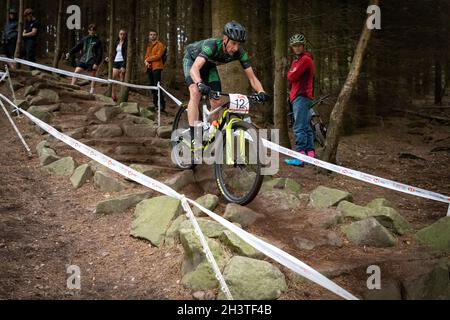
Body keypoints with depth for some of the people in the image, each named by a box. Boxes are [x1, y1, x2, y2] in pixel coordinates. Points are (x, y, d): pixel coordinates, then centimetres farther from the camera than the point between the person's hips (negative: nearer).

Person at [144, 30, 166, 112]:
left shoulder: (160, 44, 0)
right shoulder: (148, 45, 22)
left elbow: (158, 56, -11)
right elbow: (146, 56, 18)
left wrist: (148, 59, -7)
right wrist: (146, 61, -5)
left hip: (156, 67, -8)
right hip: (149, 68, 8)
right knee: (152, 86, 8)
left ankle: (162, 106, -16)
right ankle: (155, 104, 15)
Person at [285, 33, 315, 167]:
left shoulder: (305, 59, -9)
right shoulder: (297, 60, 23)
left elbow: (291, 77, -14)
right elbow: (291, 78, 19)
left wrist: (290, 74, 5)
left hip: (301, 97, -11)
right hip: (299, 97, 11)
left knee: (299, 128, -14)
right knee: (306, 127, 10)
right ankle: (310, 154, 13)